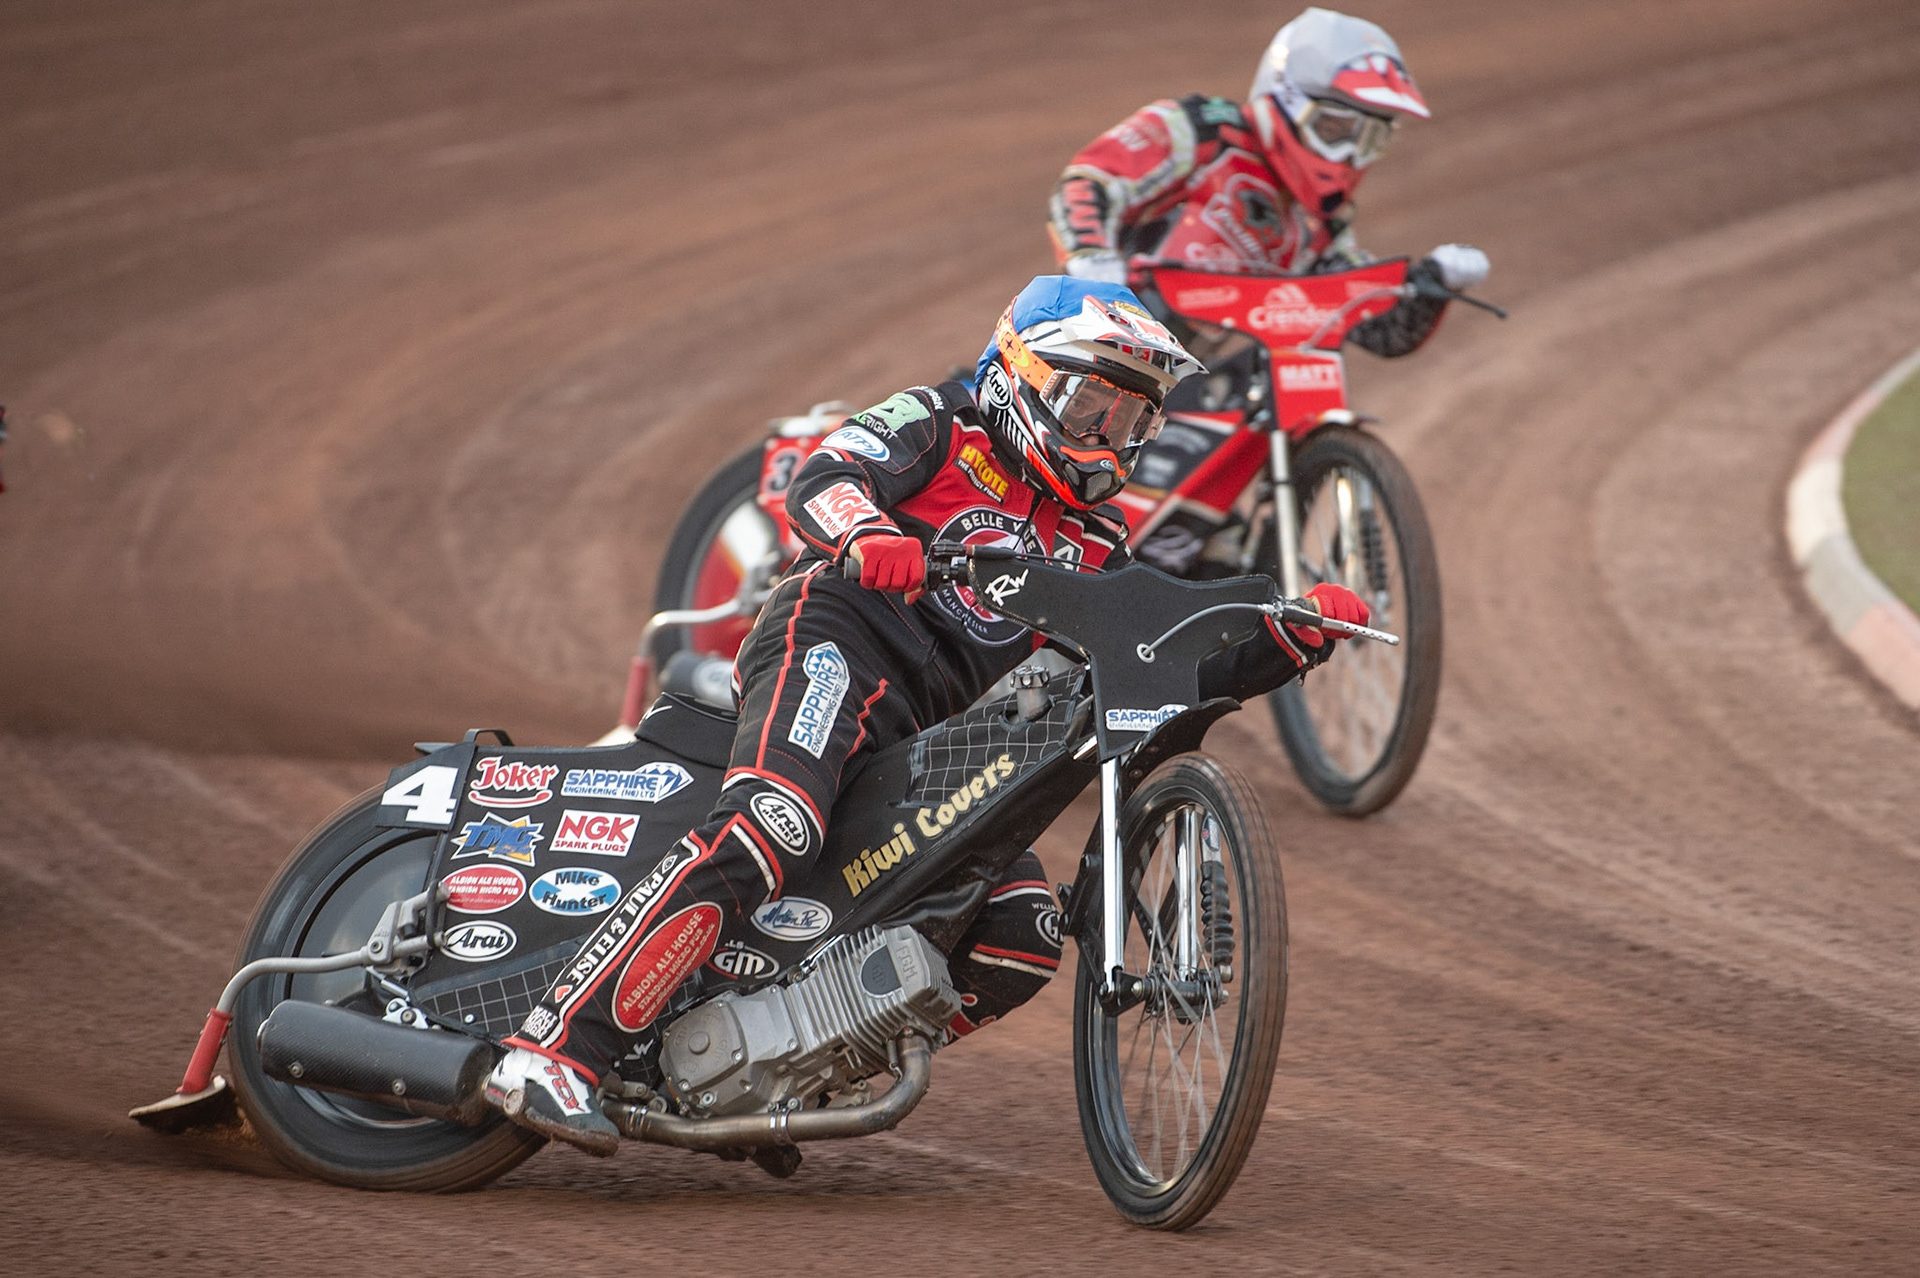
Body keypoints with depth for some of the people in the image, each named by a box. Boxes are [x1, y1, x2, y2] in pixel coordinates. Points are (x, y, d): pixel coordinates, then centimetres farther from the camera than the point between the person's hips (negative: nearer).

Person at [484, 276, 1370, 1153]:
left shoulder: (1092, 547, 27)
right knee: (772, 828, -35)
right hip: (838, 647, -7)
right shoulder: (937, 428, 11)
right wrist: (865, 533, -31)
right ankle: (551, 1053, -41)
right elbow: (819, 482, -8)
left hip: (932, 743, 7)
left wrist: (1297, 636, 8)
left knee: (1023, 942, -8)